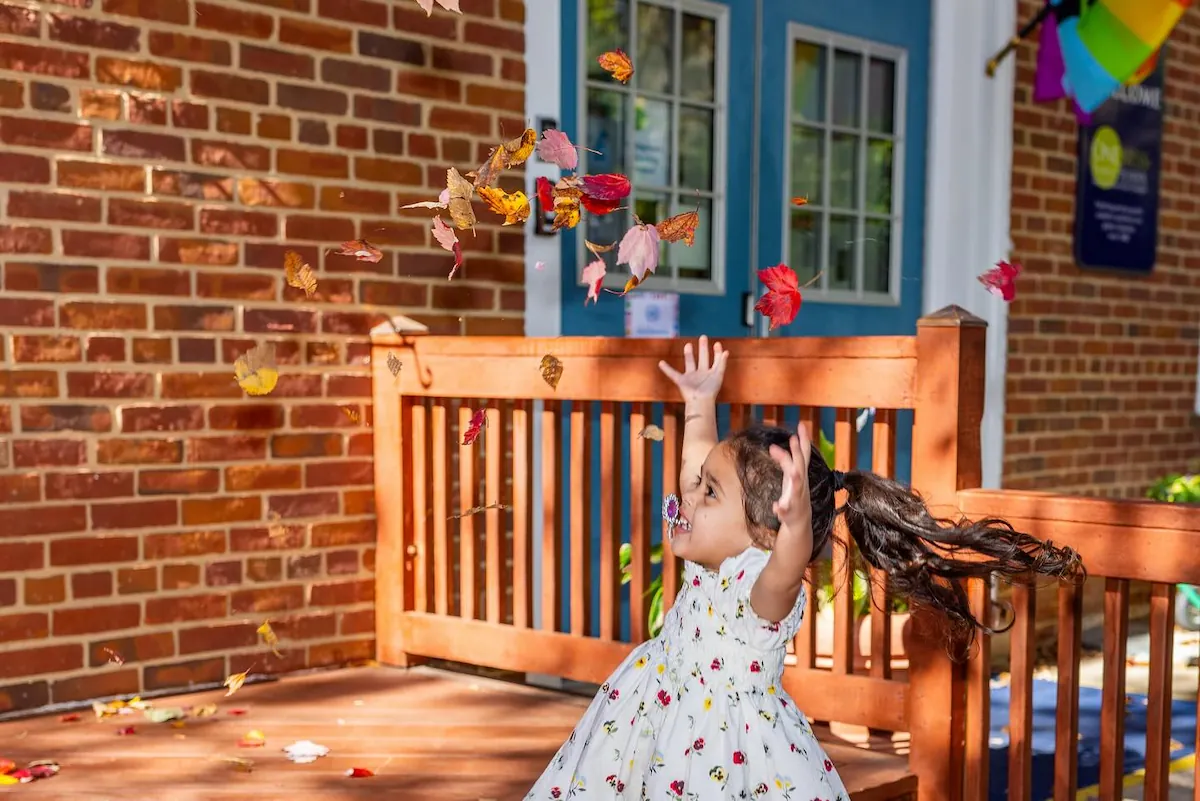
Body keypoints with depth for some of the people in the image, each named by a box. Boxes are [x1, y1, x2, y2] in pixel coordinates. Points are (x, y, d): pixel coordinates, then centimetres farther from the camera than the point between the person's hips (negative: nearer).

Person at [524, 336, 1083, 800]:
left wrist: (796, 520, -71)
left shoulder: (763, 585, -27)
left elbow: (789, 564, -53)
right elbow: (699, 466, 12)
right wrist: (700, 405, 11)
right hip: (665, 719, 8)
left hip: (729, 742, -8)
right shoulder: (710, 559, -3)